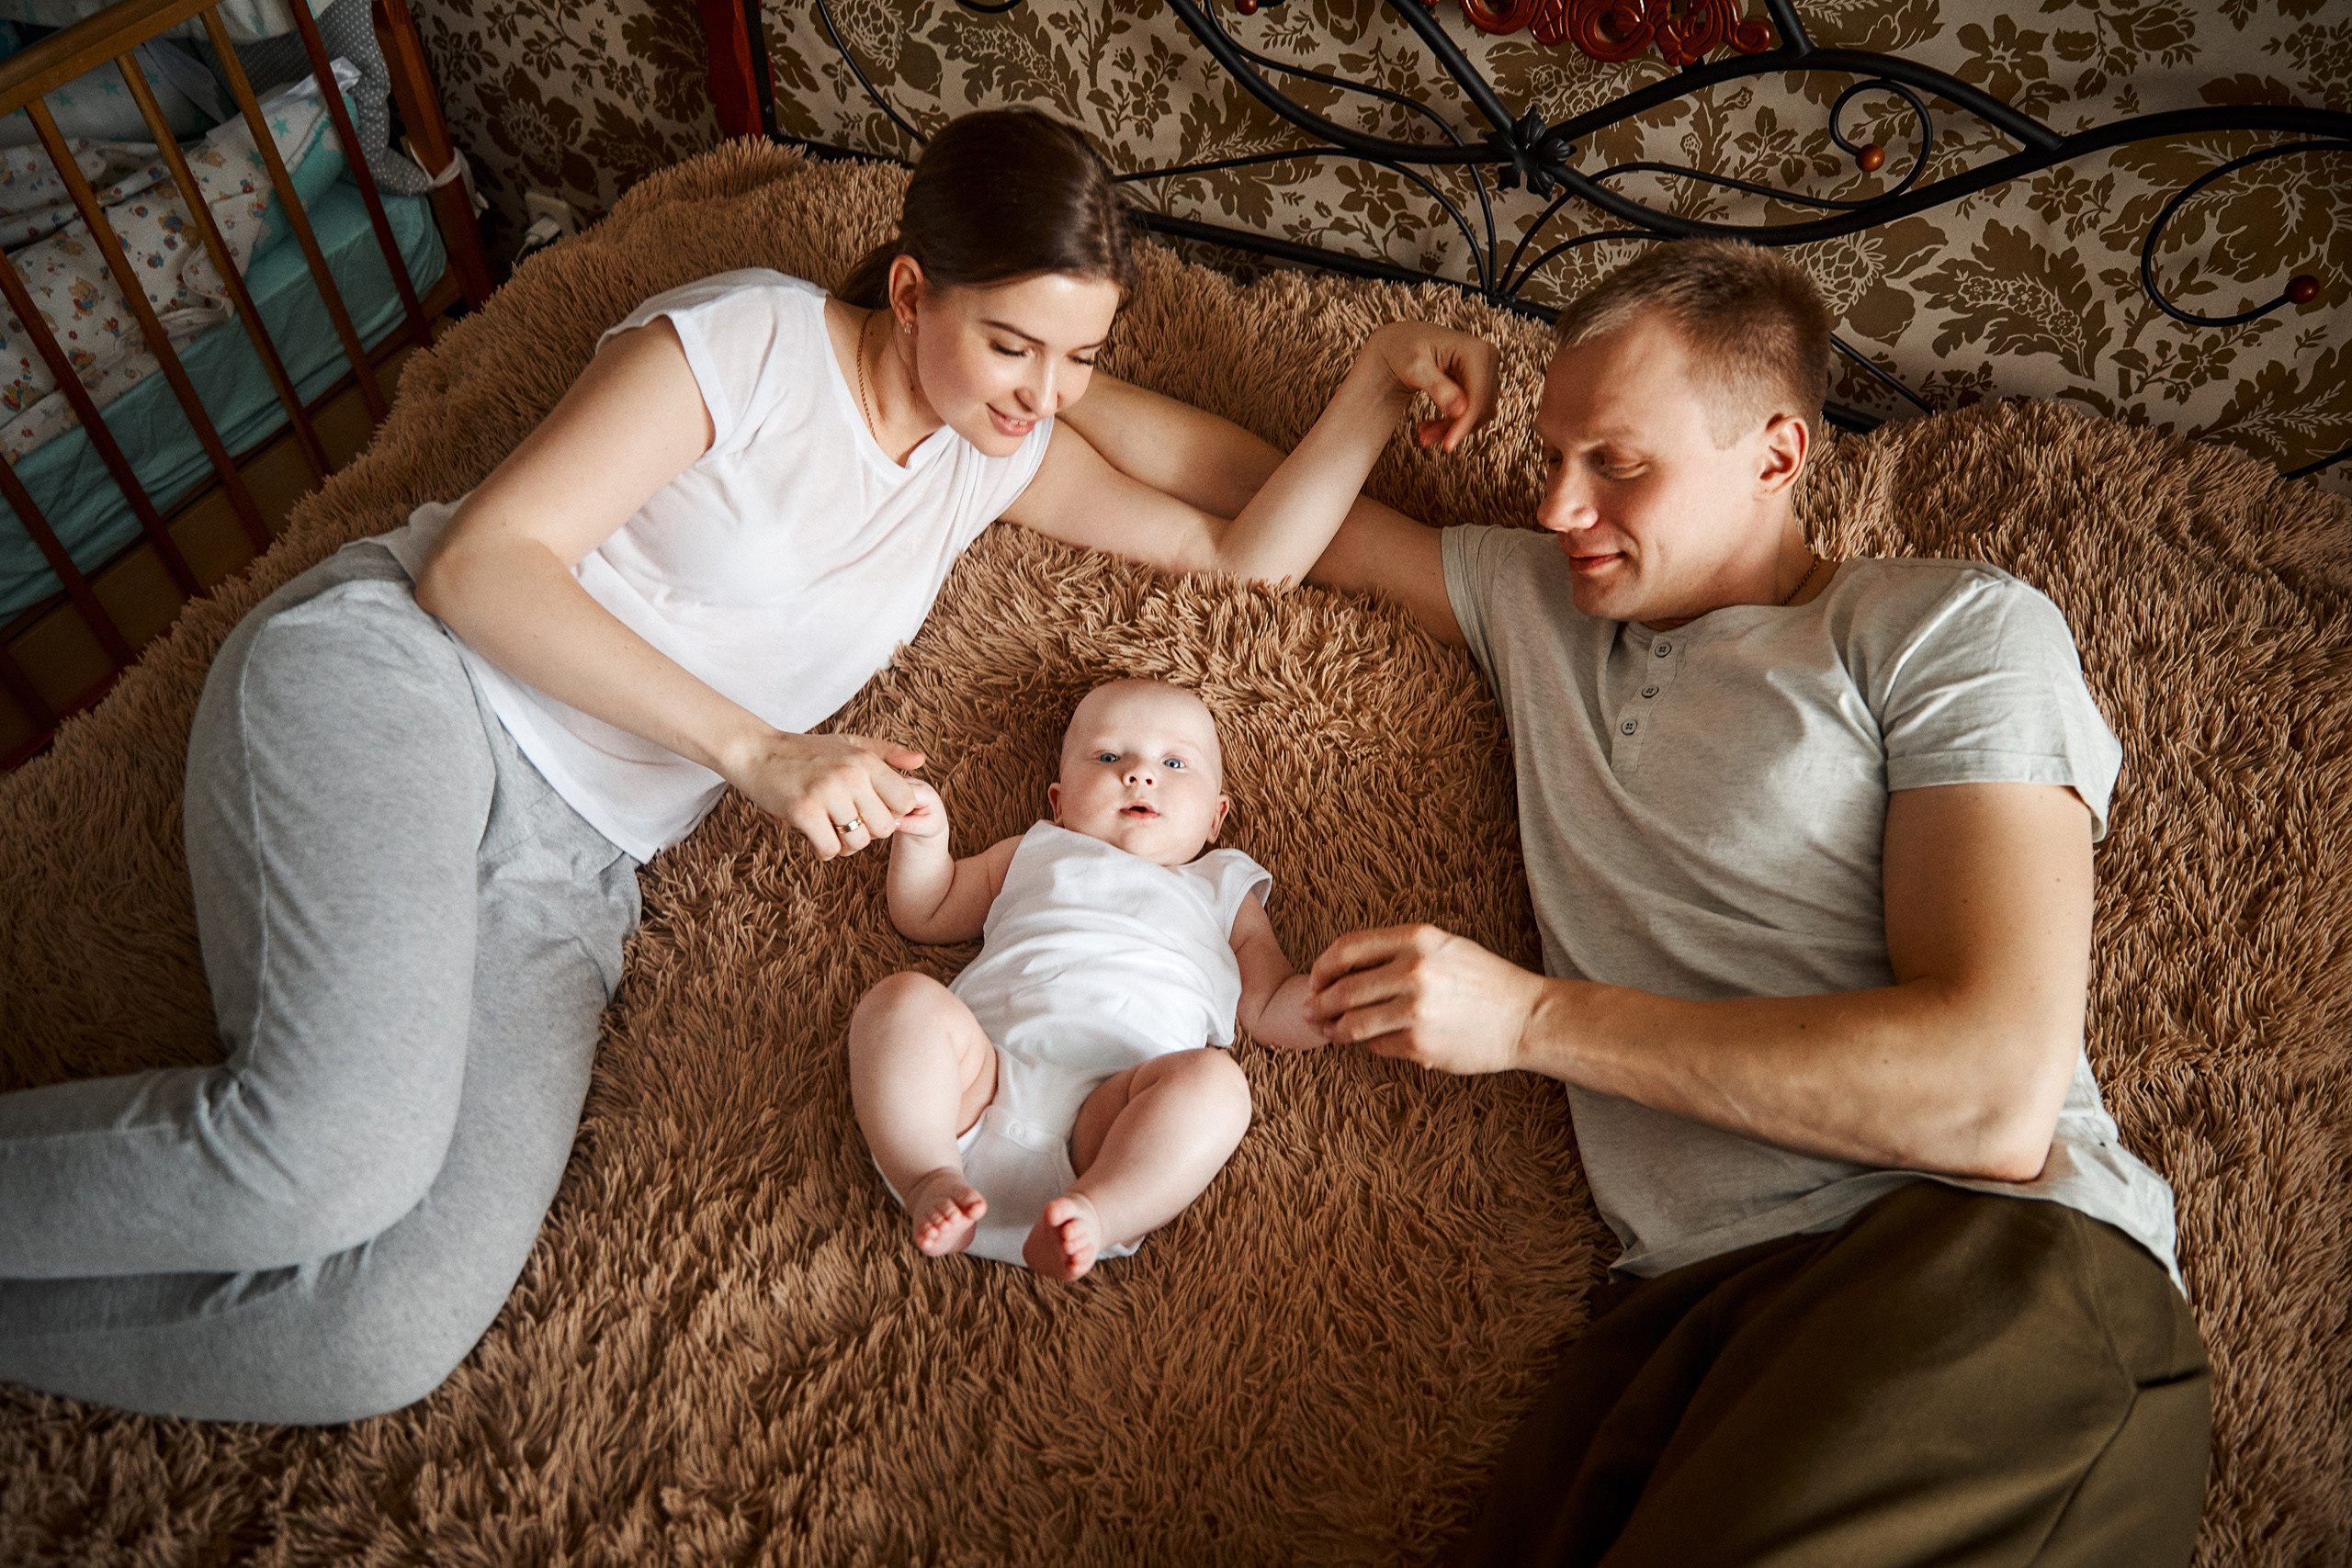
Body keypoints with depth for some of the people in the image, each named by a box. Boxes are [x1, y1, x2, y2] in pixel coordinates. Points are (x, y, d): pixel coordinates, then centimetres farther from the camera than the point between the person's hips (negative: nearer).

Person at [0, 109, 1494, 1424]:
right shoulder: (747, 341, -6)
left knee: (394, 1338, -17)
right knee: (339, 1153, -31)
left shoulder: (1005, 454, 11)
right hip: (393, 679, -4)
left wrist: (1381, 381, -2)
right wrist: (757, 748, -20)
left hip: (567, 867, 5)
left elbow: (1247, 550, 12)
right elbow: (479, 560, -12)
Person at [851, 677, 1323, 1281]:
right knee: (903, 1000, -25)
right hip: (981, 1075, 1)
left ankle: (1094, 1213, -38)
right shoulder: (1033, 855, 34)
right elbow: (925, 915, 37)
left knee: (1213, 1080, -30)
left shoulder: (1223, 895, 32)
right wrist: (924, 836, 17)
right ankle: (930, 1180, -30)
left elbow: (1274, 1012, 25)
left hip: (1111, 1114, -1)